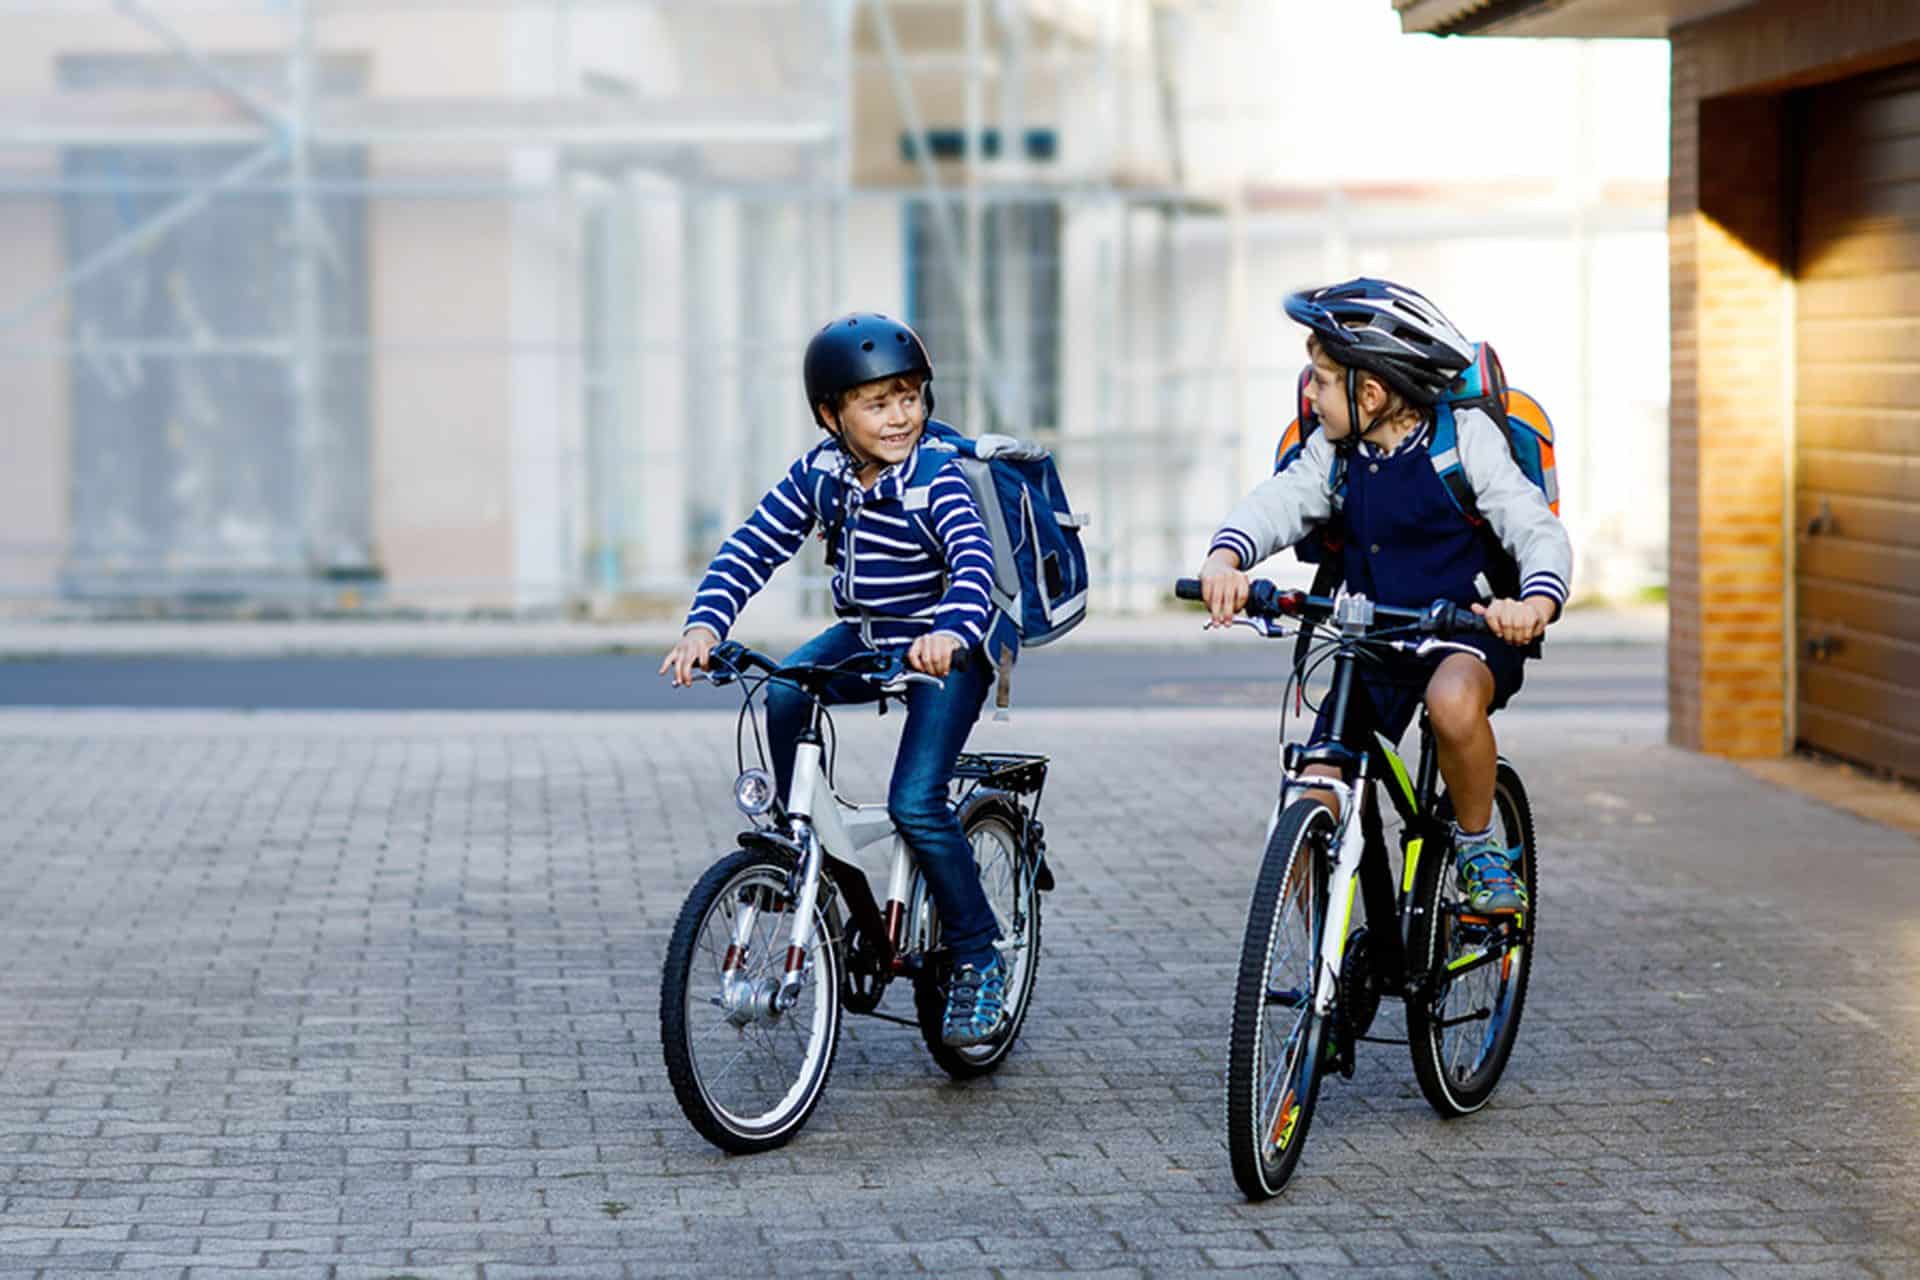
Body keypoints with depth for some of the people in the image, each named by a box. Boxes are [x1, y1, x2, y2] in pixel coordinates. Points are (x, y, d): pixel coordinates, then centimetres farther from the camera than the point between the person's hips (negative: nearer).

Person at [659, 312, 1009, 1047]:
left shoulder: (936, 480, -21)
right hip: (861, 639, 5)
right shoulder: (819, 474, -6)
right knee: (780, 693, -25)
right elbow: (752, 548, -8)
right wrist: (704, 625, -25)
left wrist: (951, 632, -57)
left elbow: (974, 560, -36)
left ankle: (977, 958, -3)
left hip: (942, 652, -5)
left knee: (915, 802, -19)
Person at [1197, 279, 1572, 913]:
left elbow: (1538, 529, -19)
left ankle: (1479, 845, -14)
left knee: (1452, 699, -41)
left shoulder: (1465, 438, -11)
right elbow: (1279, 503, -13)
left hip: (1471, 628, -5)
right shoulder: (1334, 453, 3)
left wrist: (1537, 603, -41)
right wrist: (1225, 558, -36)